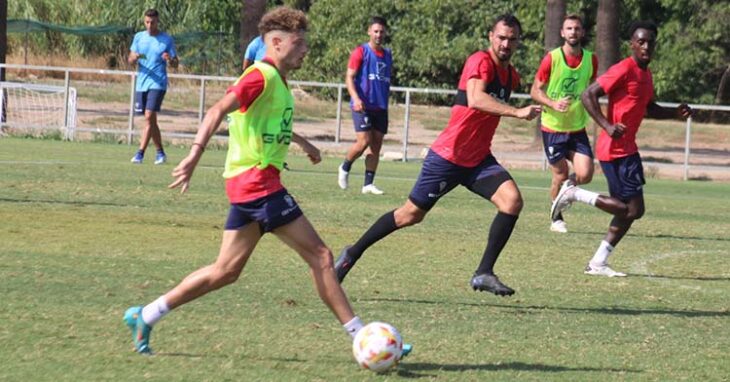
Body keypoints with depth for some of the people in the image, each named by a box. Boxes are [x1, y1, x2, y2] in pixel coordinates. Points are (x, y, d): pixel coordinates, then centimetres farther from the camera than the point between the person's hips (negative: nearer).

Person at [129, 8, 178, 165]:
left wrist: (170, 60, -21)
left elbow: (175, 64, 2)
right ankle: (160, 152, 21)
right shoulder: (139, 37, 10)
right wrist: (134, 58, -16)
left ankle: (140, 153, -18)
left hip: (157, 83, -4)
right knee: (151, 120, 9)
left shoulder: (166, 39, 1)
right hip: (141, 83, 4)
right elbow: (130, 60, 8)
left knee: (149, 116, -17)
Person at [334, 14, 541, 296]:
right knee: (412, 214, 4)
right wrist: (516, 112, -44)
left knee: (512, 200, -17)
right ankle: (353, 253, 23)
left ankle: (484, 273, -14)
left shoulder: (511, 76, 9)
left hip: (478, 159, 7)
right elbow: (475, 99, -36)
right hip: (448, 155, -7)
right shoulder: (481, 62, -16)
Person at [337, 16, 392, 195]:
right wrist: (355, 98, -22)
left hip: (380, 107, 6)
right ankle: (345, 167, 13)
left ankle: (368, 184, 5)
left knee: (376, 145, 1)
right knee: (363, 142, -13)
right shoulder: (361, 52, -3)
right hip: (362, 106, -6)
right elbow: (349, 77, -8)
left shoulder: (387, 55, 14)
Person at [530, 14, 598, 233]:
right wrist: (554, 104, -22)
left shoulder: (591, 59, 0)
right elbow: (535, 91, -6)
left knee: (585, 175, -11)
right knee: (560, 176, 2)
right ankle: (557, 219, 24)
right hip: (553, 128, -3)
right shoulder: (551, 58, -10)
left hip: (578, 129, 3)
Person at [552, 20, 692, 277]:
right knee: (632, 209, -12)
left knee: (629, 210, 10)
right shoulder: (623, 70, -13)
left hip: (627, 148, 10)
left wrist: (675, 113, 13)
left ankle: (598, 263, 14)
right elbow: (588, 95, -17)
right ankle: (575, 194, -2)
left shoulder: (645, 73, 16)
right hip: (616, 149, -10)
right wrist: (607, 126, -27)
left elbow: (649, 108, 31)